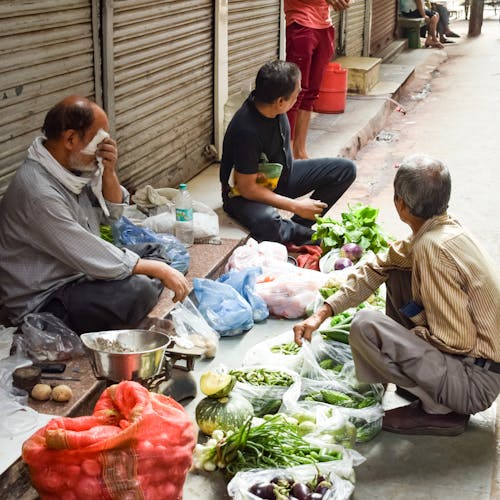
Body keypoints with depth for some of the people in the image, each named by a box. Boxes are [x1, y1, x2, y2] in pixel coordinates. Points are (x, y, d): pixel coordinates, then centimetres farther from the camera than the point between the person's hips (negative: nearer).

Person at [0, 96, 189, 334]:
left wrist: (108, 172, -6)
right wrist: (158, 270, -16)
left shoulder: (72, 165, 1)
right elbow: (96, 260, -25)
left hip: (79, 274, 10)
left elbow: (110, 214, 13)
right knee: (138, 290, -28)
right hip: (43, 303, -10)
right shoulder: (38, 191, -28)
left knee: (157, 254, 8)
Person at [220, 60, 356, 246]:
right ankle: (307, 235, -11)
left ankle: (299, 226, -4)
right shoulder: (246, 131, -34)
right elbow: (247, 188, -27)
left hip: (281, 176, 8)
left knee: (345, 169, -3)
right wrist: (296, 206, -25)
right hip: (245, 195, -8)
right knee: (266, 222, -44)